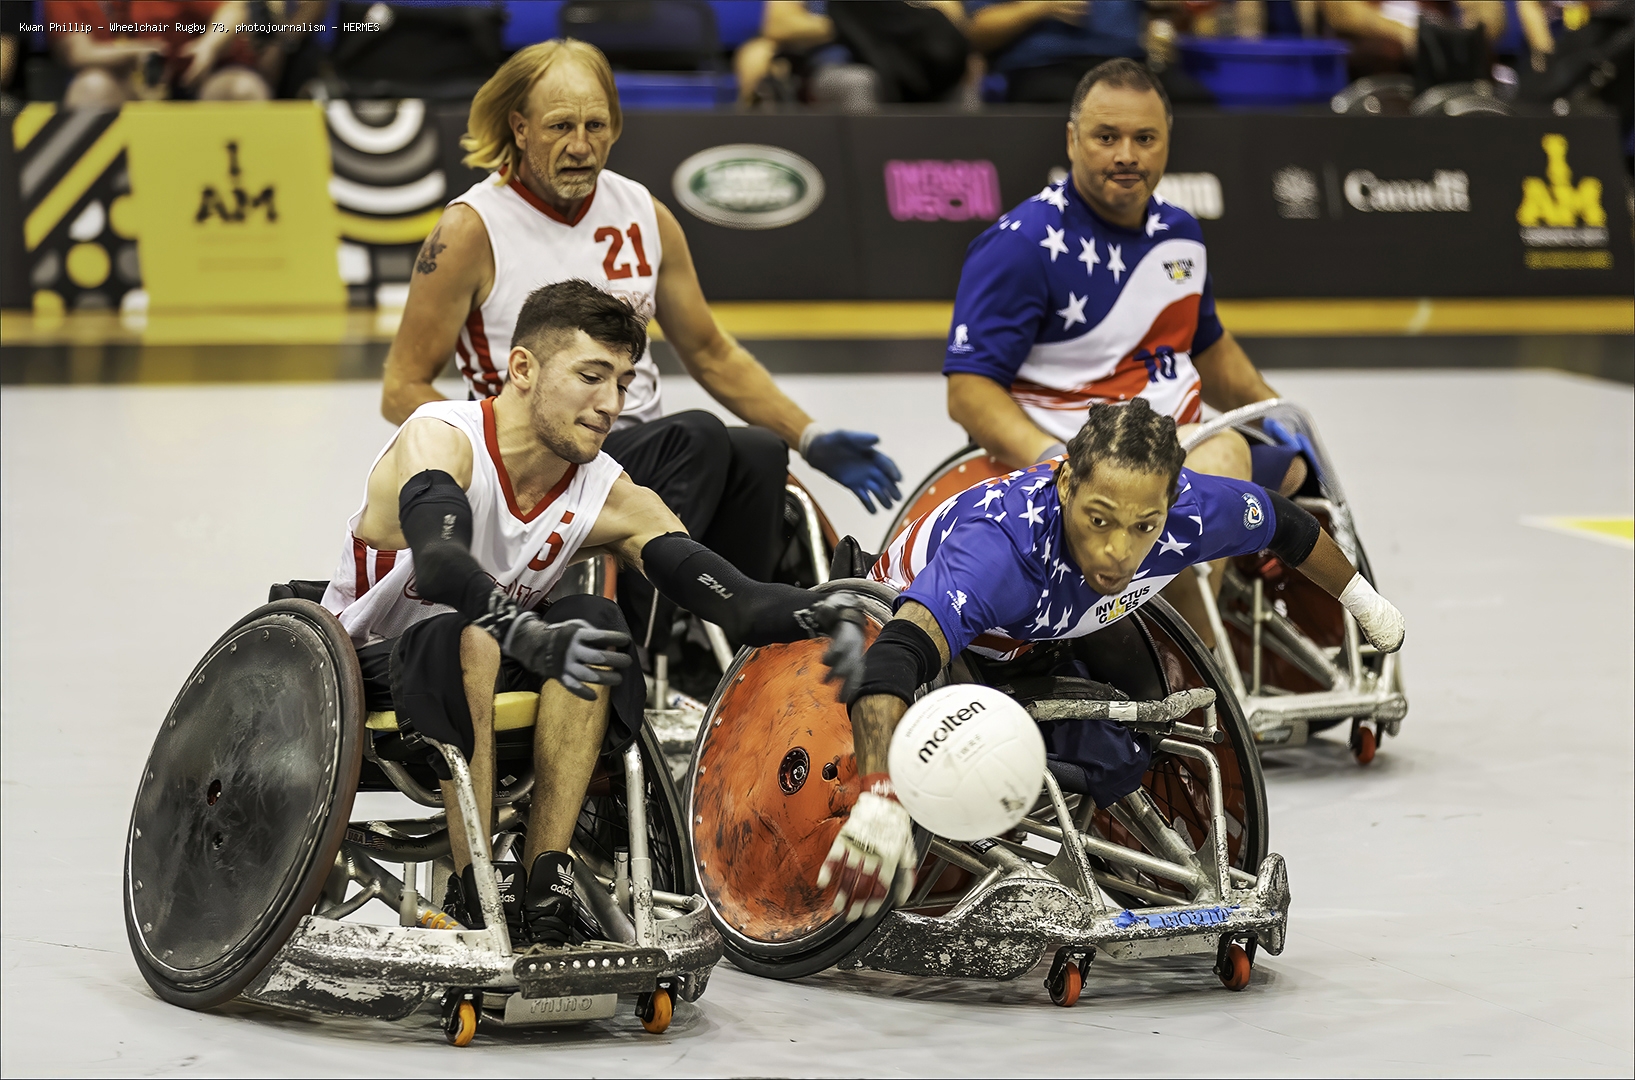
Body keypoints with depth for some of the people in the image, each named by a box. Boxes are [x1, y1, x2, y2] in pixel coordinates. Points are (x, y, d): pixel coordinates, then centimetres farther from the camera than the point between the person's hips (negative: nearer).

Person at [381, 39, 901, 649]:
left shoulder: (643, 215, 10)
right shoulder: (472, 231, -6)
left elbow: (711, 355, 20)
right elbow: (403, 391, -4)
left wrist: (812, 440, 9)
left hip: (648, 455, 5)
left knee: (759, 457, -25)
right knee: (697, 438, -31)